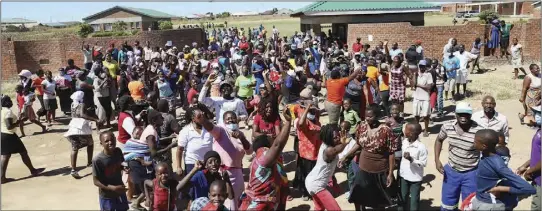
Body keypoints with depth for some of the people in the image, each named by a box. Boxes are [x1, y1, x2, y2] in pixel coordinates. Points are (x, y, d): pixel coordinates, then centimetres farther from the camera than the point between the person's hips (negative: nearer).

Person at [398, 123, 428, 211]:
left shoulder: (421, 147, -24)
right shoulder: (404, 141, -3)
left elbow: (423, 163, -20)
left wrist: (411, 159, -32)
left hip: (415, 178, -6)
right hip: (404, 175, 6)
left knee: (414, 199, 11)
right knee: (403, 196, 22)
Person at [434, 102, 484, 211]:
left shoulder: (479, 131, -23)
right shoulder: (447, 127, -12)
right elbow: (439, 140, 8)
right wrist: (437, 160, -1)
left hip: (471, 174, -3)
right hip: (451, 171, 3)